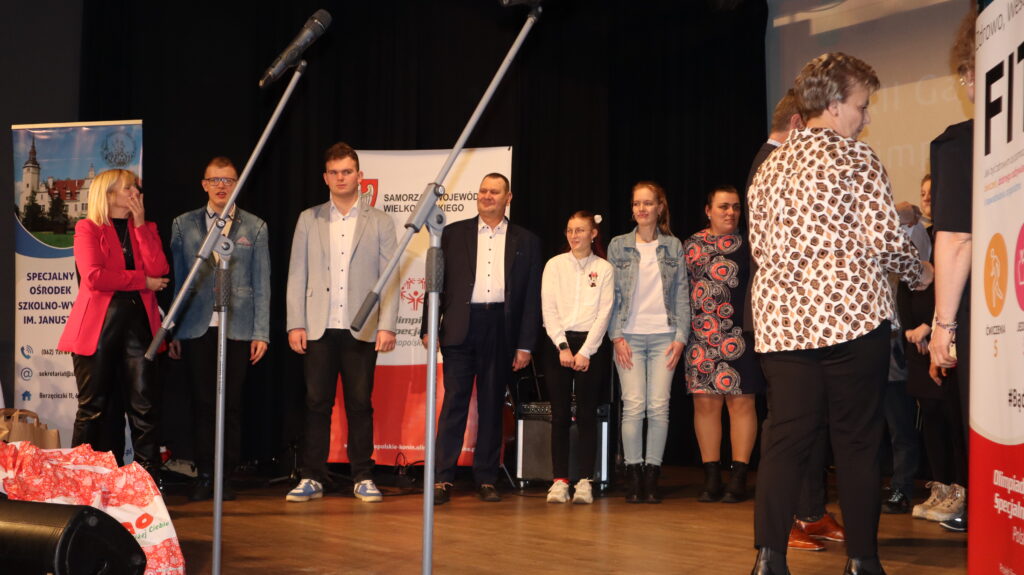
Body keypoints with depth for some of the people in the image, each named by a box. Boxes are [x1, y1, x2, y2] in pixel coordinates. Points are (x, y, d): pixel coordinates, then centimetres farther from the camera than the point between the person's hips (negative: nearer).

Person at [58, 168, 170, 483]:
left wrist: (140, 223, -2)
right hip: (98, 325, -3)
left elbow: (158, 270, -1)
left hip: (138, 322, 3)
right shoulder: (88, 228, 5)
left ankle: (150, 480, -3)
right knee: (95, 407, 0)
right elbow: (93, 276, -11)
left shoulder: (146, 228, 18)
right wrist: (142, 281, -7)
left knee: (145, 405, -5)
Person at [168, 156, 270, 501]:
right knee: (202, 404, 1)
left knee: (231, 404, 1)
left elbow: (262, 285, 6)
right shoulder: (183, 225, 10)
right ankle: (204, 476, 8)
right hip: (196, 329, 1)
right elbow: (176, 279, 9)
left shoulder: (254, 228, 8)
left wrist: (261, 333, -1)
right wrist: (172, 332, 4)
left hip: (237, 329, -1)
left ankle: (226, 476, 8)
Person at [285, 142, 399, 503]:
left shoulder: (379, 222, 8)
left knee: (360, 404, 1)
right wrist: (295, 324, -1)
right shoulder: (309, 220, 11)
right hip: (319, 328, 1)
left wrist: (387, 325, -7)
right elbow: (297, 275, 8)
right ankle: (312, 478, 6)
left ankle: (363, 478, 9)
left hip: (361, 328, -1)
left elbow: (389, 277, 3)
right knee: (317, 403, 1)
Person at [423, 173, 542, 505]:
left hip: (500, 330, 1)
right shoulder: (453, 234, 10)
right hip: (460, 327, -1)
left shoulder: (525, 242, 10)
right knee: (454, 402, -5)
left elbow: (532, 297, 7)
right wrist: (429, 328, -1)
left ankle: (486, 479, 13)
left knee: (491, 405, 6)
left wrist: (525, 345, 1)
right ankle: (443, 479, -4)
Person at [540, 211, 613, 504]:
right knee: (560, 415, -3)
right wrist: (563, 347, -8)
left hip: (592, 345, -1)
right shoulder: (554, 265, 8)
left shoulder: (604, 269, 5)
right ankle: (559, 481, -1)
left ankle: (585, 481, -1)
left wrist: (585, 352, -9)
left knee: (587, 414, -3)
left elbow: (604, 314, -1)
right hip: (558, 343, 1)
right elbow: (548, 310, 2)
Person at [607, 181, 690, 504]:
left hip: (663, 335, 1)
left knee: (659, 406, -5)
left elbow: (682, 294, 8)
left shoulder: (673, 247, 9)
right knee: (634, 405, -8)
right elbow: (611, 294, 6)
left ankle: (652, 477, 1)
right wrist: (617, 337, -3)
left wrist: (681, 337, 0)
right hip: (630, 335, -1)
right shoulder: (619, 246, 8)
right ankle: (633, 477, -2)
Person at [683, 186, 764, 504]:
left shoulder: (749, 245, 4)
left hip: (739, 336, -2)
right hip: (700, 337, 3)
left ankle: (738, 478, 3)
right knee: (704, 403, 3)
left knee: (741, 403, -2)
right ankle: (711, 479, 10)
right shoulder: (692, 245, 11)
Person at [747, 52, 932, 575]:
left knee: (784, 437, 3)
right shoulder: (855, 158, -3)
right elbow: (885, 241, -8)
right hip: (851, 315, -5)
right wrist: (919, 272, 11)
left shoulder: (769, 168, 16)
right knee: (857, 440, 3)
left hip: (781, 317, 5)